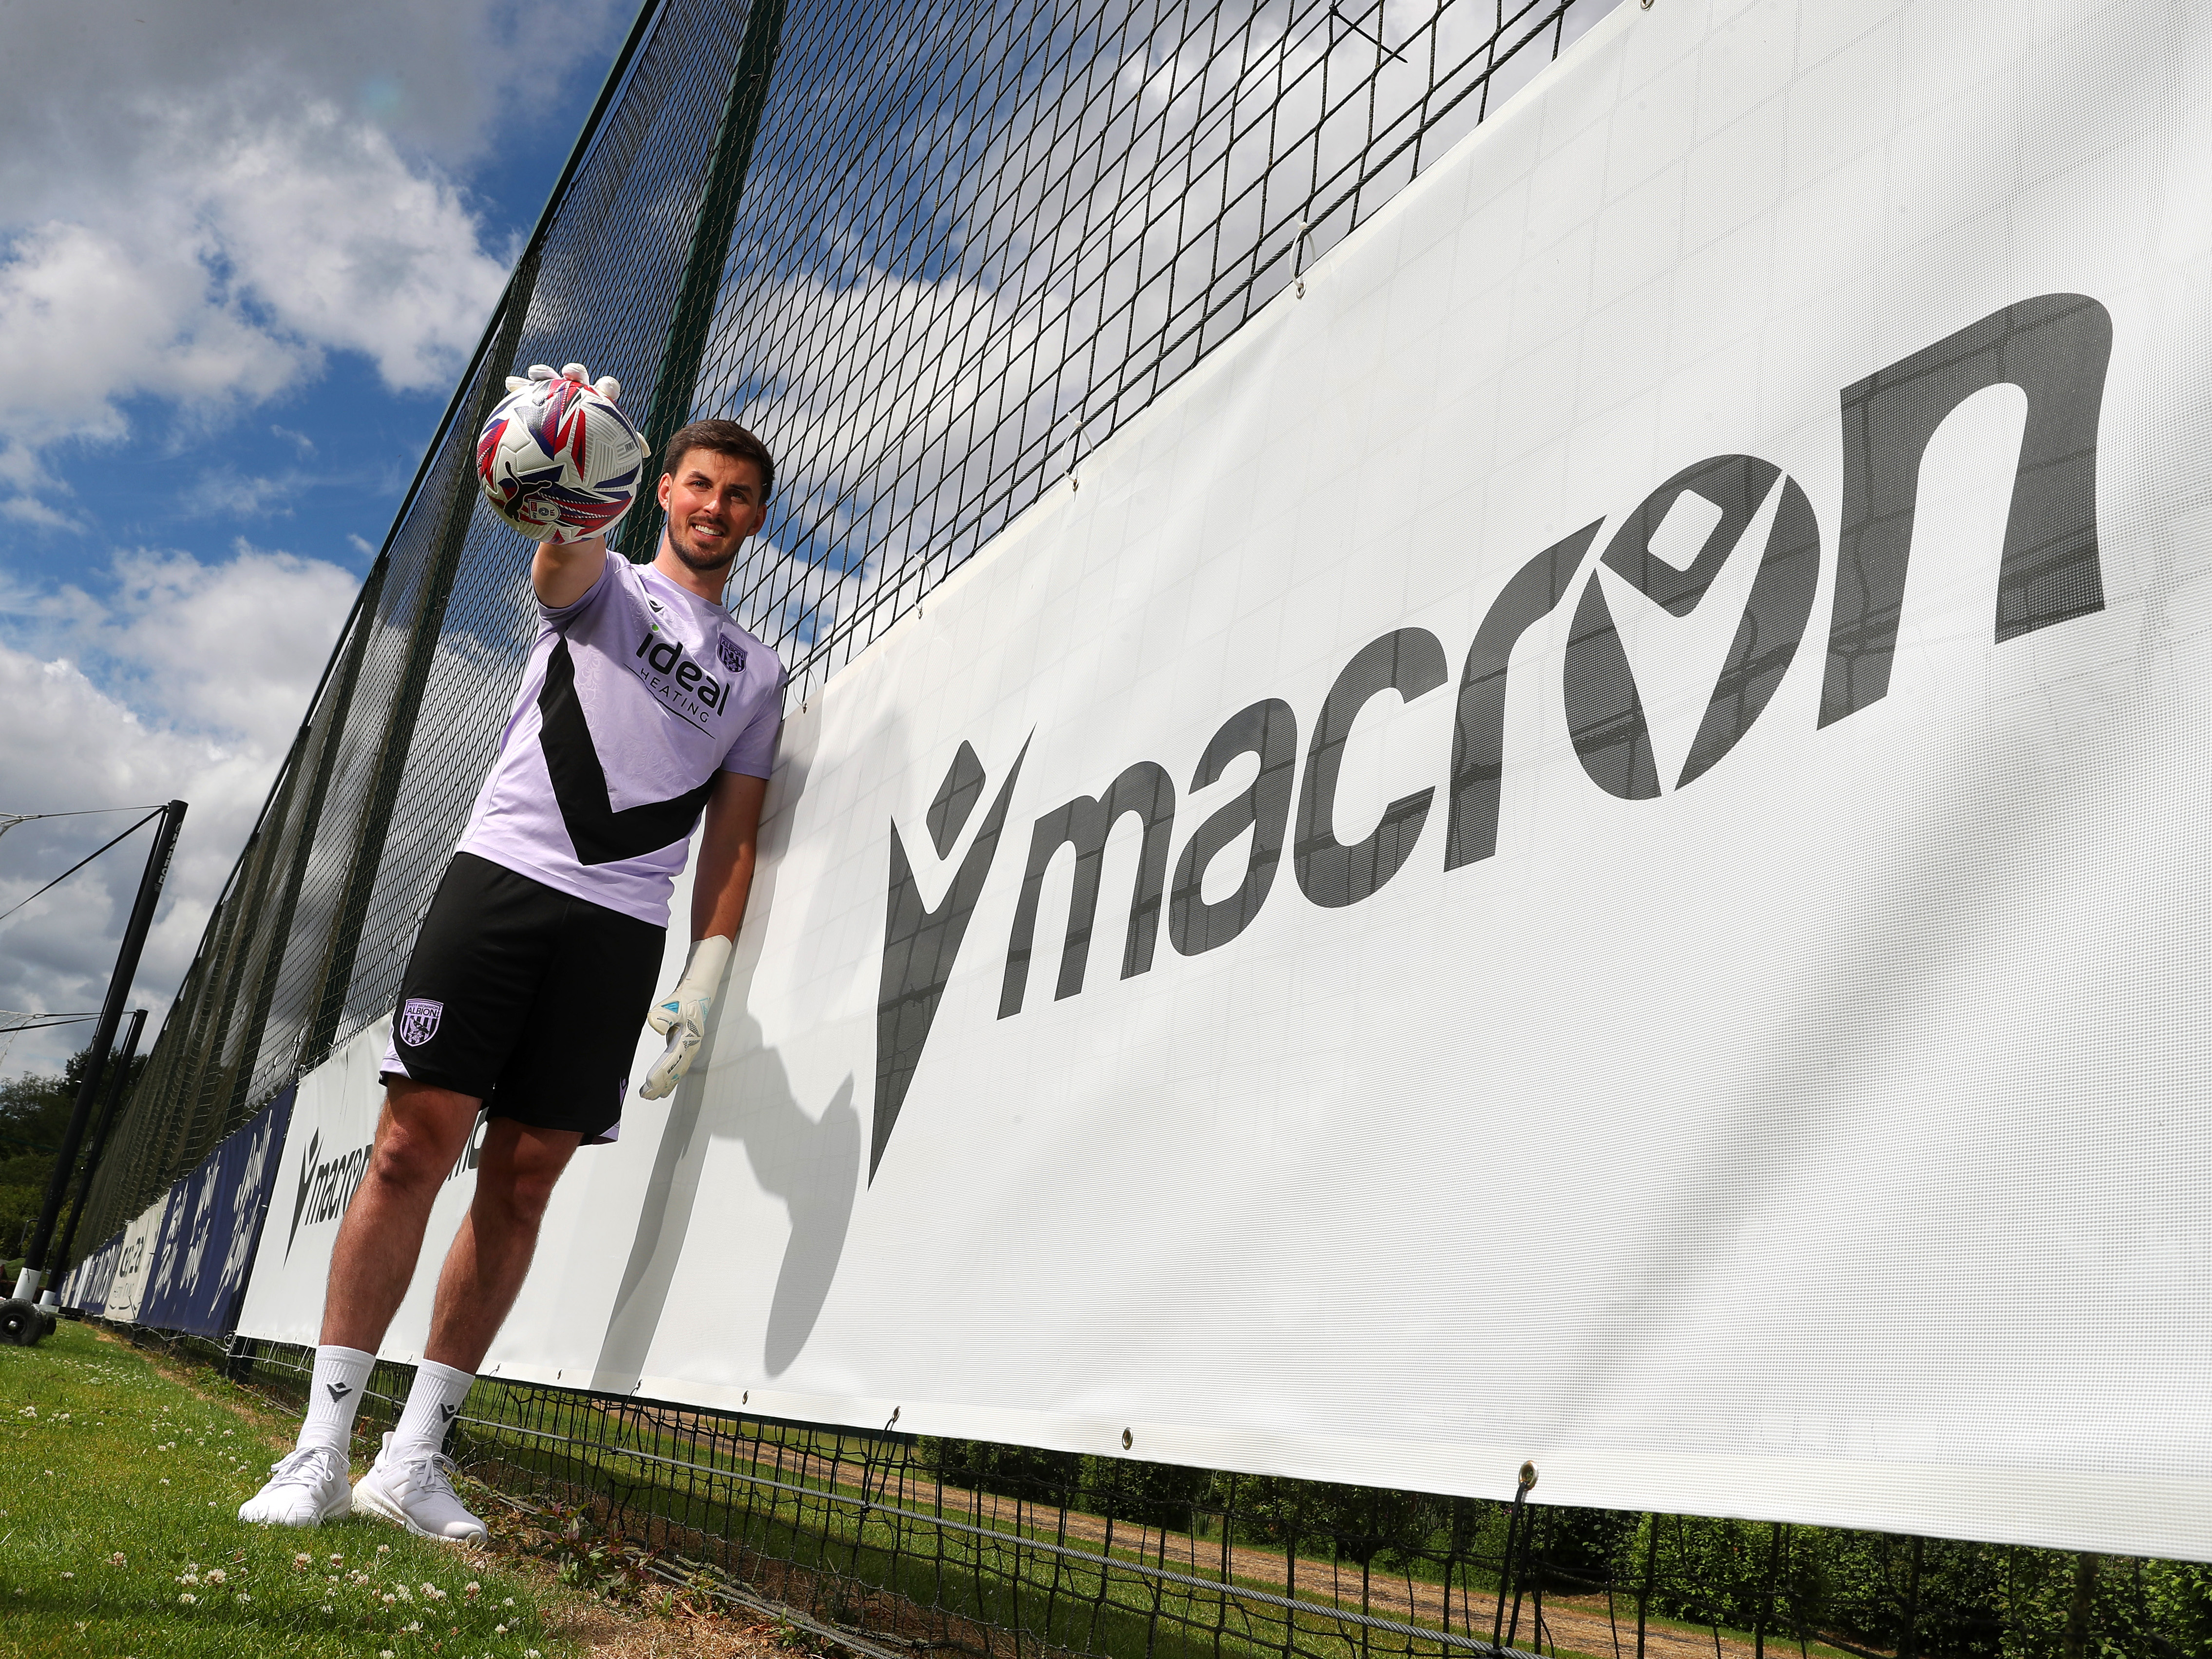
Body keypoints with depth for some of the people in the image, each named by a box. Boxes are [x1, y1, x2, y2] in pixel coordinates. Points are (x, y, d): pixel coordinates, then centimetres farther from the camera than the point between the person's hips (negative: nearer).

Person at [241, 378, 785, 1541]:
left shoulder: (758, 673, 20)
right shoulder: (601, 583, 13)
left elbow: (732, 838, 14)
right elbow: (565, 560, -14)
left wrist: (706, 979, 2)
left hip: (623, 930, 2)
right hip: (504, 874, -2)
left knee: (521, 1183, 0)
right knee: (413, 1149, -8)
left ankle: (412, 1460, 9)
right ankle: (321, 1446, 1)